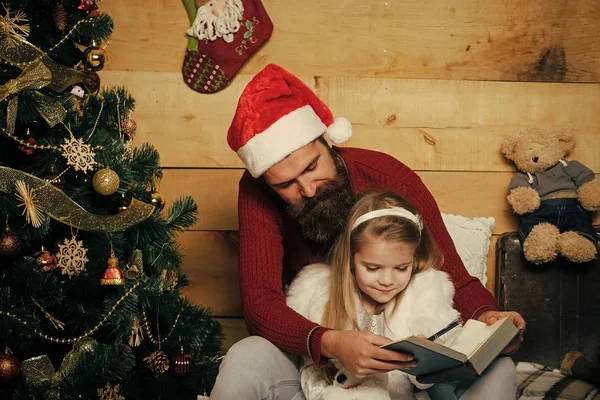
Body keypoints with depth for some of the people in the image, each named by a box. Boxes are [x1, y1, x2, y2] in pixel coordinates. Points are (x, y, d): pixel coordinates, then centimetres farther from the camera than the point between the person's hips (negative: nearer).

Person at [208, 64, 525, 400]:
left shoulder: (395, 180, -13)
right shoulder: (257, 193, -13)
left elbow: (453, 277, -6)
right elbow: (260, 300, -22)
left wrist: (485, 316, -30)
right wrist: (330, 343, -42)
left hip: (398, 356, 1)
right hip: (312, 356, 0)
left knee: (494, 370, -26)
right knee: (244, 363, -33)